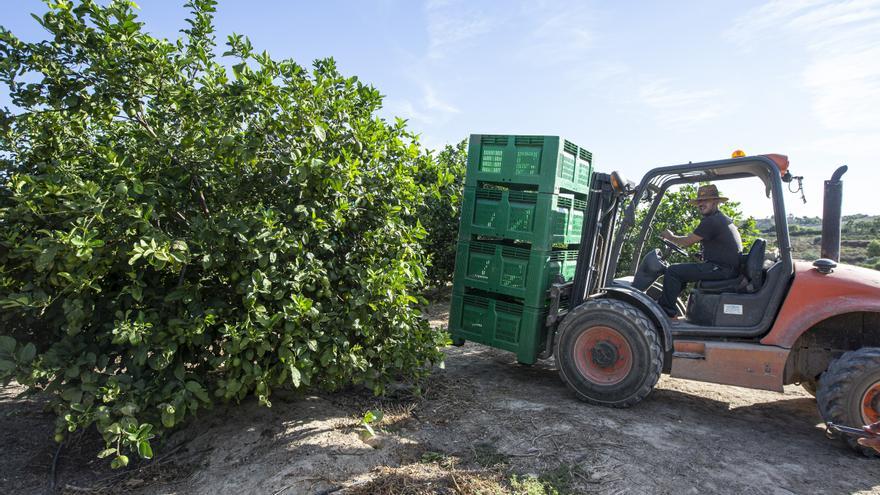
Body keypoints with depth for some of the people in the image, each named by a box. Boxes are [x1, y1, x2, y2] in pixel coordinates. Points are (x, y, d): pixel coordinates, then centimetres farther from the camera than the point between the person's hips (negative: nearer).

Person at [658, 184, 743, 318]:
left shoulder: (711, 221, -15)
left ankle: (666, 311, -8)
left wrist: (670, 237, 7)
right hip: (730, 267, 11)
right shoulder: (723, 218, 18)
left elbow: (686, 242, -10)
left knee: (672, 271, -15)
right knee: (682, 268, 23)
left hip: (721, 269, -11)